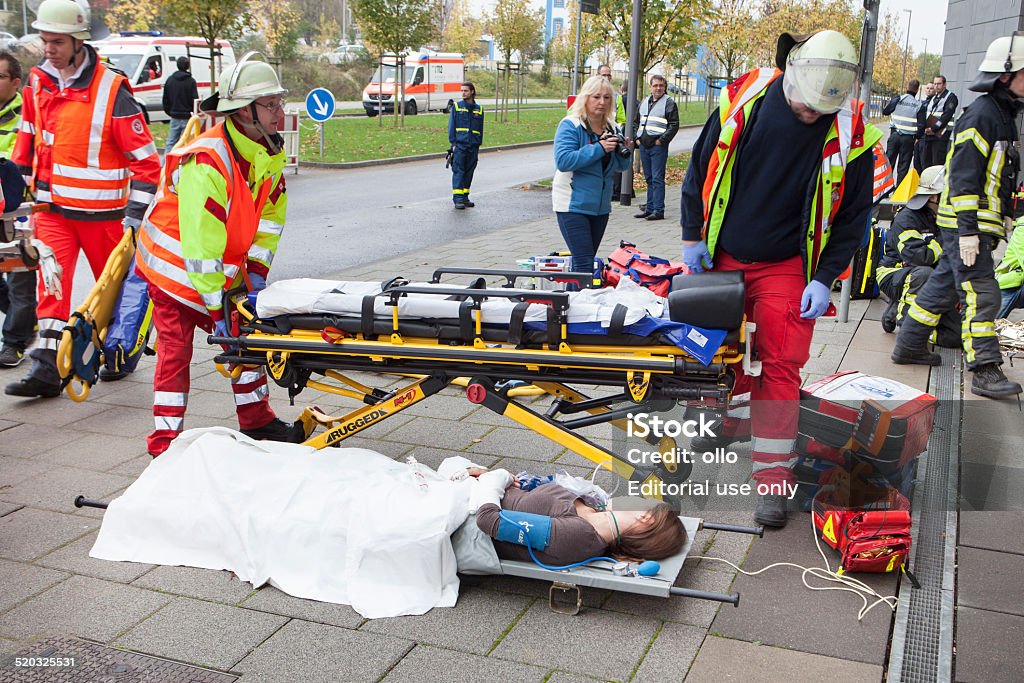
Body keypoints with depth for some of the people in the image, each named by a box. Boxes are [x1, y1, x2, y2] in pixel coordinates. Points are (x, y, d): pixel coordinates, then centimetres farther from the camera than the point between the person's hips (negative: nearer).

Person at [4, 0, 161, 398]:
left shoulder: (111, 90, -13)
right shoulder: (38, 82, 5)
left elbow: (145, 157, -12)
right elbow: (27, 141, 18)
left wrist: (136, 214, -15)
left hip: (101, 211, -4)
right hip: (52, 206, 4)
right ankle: (47, 369, -4)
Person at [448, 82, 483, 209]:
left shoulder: (479, 109, 11)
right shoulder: (456, 106, 5)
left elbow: (480, 129, 15)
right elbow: (451, 126, 3)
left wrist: (478, 145, 10)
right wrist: (453, 143, -5)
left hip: (473, 147, 3)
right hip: (459, 145, -3)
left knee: (469, 172, 7)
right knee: (458, 172, -8)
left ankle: (465, 197, 15)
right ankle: (458, 199, -10)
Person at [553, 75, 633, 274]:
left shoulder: (610, 128, 10)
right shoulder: (570, 125, -9)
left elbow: (619, 167, 18)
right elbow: (563, 160, -23)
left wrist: (625, 153, -5)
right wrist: (599, 148, -25)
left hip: (600, 206, 7)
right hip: (573, 204, -7)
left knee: (586, 261, 12)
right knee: (584, 263, -14)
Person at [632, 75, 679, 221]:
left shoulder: (669, 103, -2)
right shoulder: (644, 103, 17)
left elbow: (674, 125, -8)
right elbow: (636, 122, 25)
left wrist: (661, 140, -13)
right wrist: (637, 137, 11)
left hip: (658, 146, -6)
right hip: (643, 145, 7)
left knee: (657, 179, -7)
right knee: (649, 179, 12)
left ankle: (659, 210, -6)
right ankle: (649, 208, 18)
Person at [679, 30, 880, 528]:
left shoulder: (850, 134, -13)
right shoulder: (744, 99, -10)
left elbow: (853, 216, -3)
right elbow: (701, 167, 2)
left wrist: (824, 279, -9)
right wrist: (692, 237, 1)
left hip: (786, 267, -2)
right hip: (723, 257, 3)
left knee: (780, 366, -6)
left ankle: (773, 477, 1)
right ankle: (735, 419, 43)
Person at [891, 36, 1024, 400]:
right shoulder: (981, 115, -15)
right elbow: (963, 175, -20)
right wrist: (967, 229, -24)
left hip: (979, 224, 10)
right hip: (965, 224, -10)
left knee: (944, 285, 15)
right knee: (982, 295, -11)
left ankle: (909, 345, 25)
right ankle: (985, 371, -9)